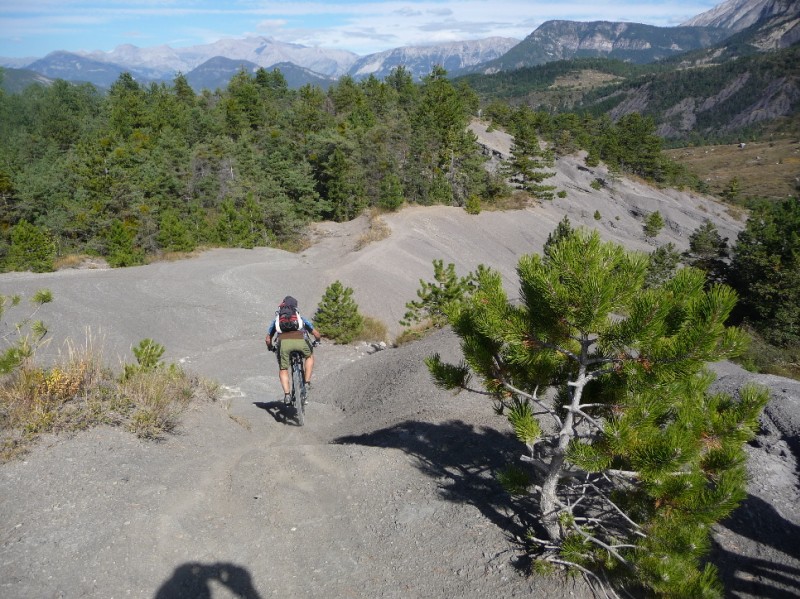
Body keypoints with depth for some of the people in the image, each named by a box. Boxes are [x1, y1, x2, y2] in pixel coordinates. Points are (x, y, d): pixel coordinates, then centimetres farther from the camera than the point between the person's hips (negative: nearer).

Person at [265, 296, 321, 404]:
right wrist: (316, 342, 58)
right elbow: (317, 334, 36)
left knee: (283, 370, 17)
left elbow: (268, 339, 34)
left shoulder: (277, 319, 34)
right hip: (300, 341, 0)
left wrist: (271, 348, 54)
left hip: (283, 342, 0)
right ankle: (307, 382, 21)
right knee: (309, 356, 31)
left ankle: (287, 394, -1)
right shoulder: (300, 318, 34)